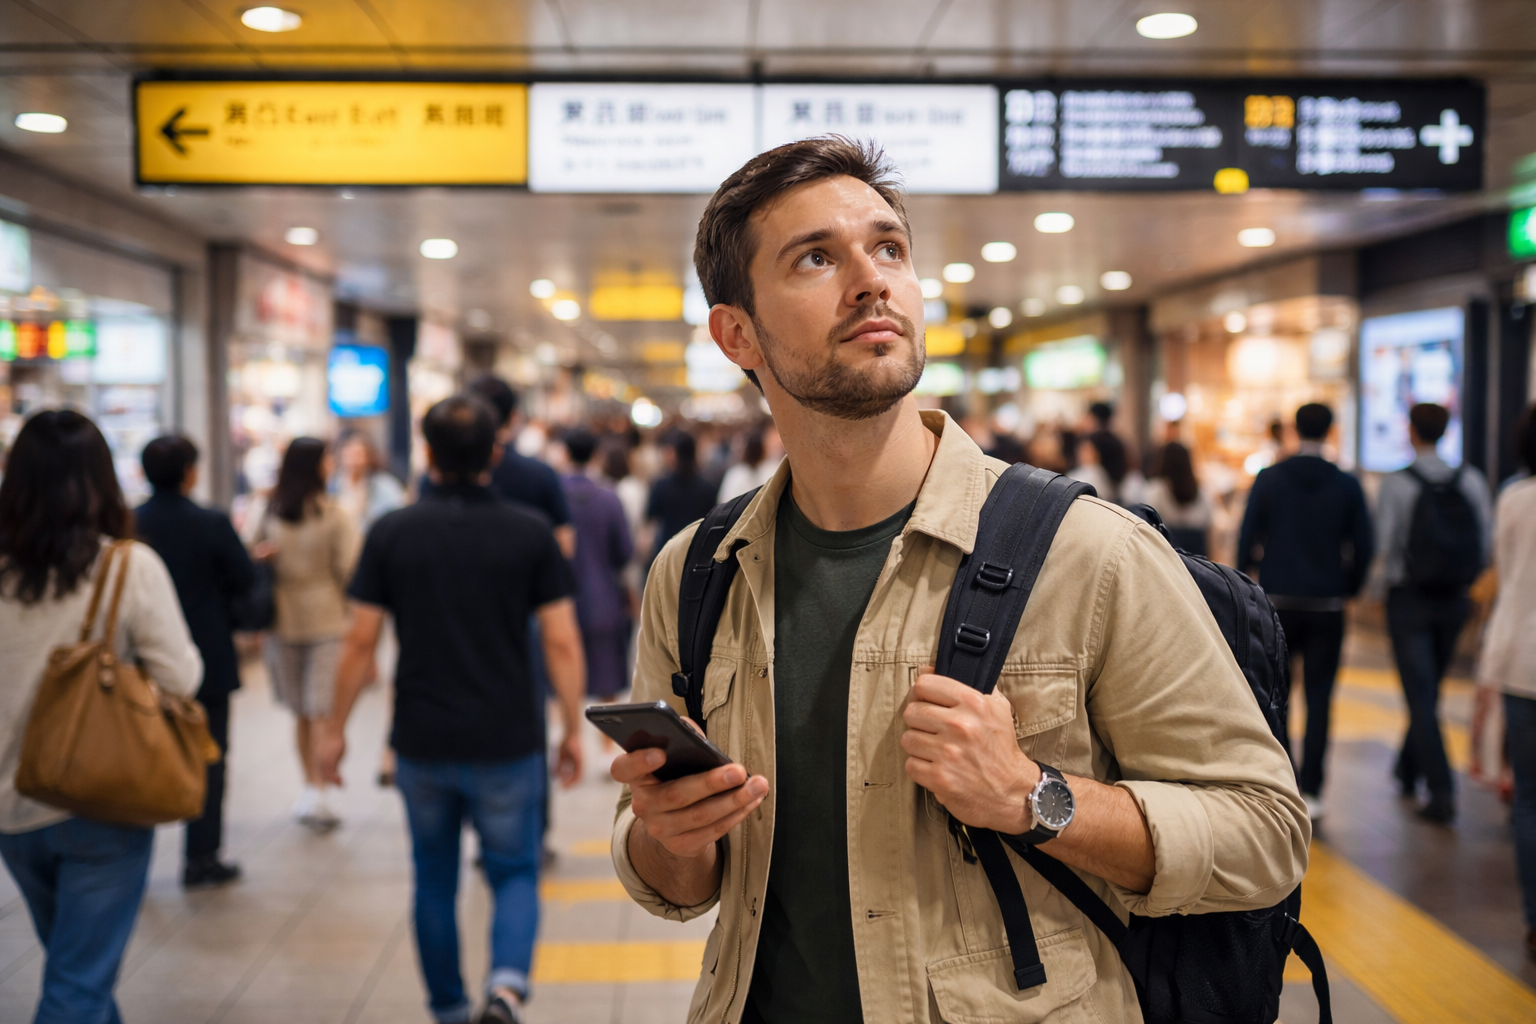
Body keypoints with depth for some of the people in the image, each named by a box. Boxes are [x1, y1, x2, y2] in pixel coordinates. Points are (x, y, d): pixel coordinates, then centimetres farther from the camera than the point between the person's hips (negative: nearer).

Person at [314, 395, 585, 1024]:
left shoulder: (391, 533, -3)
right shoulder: (531, 534, -5)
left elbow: (361, 642, -2)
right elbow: (562, 644, -7)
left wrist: (334, 728, 9)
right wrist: (573, 731, 3)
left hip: (422, 742, 1)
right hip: (508, 739, -1)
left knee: (435, 879, 19)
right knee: (515, 872, 12)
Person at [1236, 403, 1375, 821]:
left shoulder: (1268, 479, -3)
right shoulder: (1347, 485, -1)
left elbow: (1248, 537, -2)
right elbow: (1363, 547, 1)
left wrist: (1245, 581, 12)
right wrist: (1348, 588, 15)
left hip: (1277, 601, 0)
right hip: (1327, 605, 0)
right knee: (1319, 698, 3)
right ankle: (1310, 790, 1)